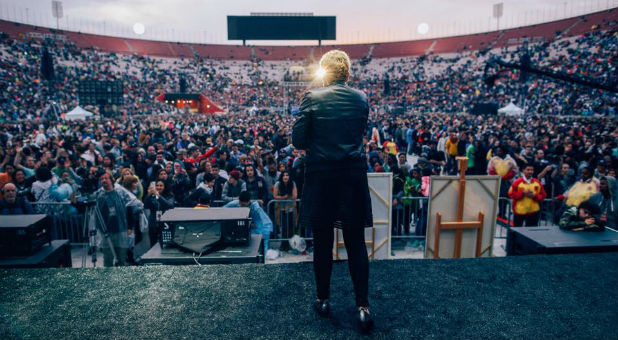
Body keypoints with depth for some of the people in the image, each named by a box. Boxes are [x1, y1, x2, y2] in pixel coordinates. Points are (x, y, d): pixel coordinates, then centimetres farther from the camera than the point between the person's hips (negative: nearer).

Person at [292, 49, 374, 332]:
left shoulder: (312, 98, -7)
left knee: (322, 243, 10)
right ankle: (363, 306, 11)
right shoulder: (361, 99, 4)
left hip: (321, 177, -2)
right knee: (356, 244, 9)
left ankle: (323, 300, 24)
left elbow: (297, 140, -6)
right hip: (354, 177, 3)